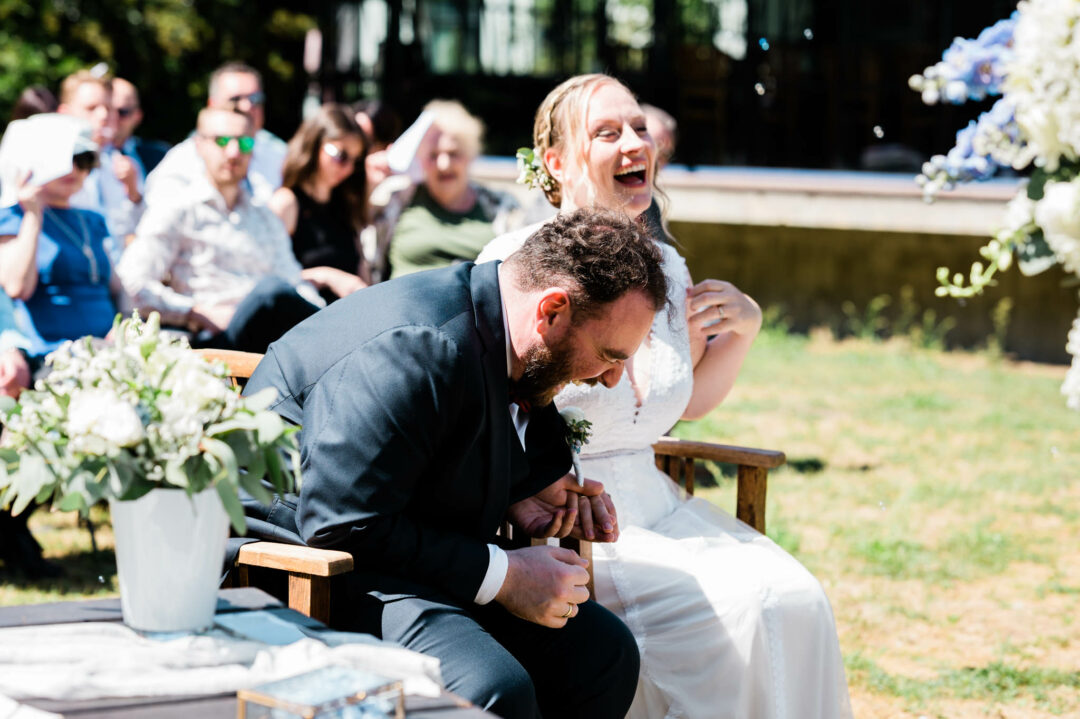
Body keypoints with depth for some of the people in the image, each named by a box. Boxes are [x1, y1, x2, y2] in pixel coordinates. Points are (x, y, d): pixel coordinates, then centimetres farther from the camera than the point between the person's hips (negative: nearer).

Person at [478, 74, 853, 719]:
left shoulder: (667, 266, 10)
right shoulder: (518, 262, -10)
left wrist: (745, 327, 8)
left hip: (653, 502, 6)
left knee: (797, 603, -16)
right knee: (735, 614, -24)